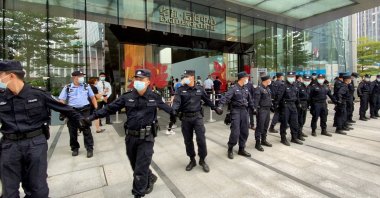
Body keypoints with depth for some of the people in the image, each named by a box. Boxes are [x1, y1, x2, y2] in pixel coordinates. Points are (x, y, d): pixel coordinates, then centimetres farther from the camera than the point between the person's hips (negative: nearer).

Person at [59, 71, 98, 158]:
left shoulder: (86, 86, 8)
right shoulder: (67, 88, 3)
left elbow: (92, 97, 12)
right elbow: (62, 100, 2)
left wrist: (96, 108, 3)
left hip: (85, 110, 0)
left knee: (87, 130, 1)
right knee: (73, 131, 10)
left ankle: (90, 149, 8)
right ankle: (75, 148, 28)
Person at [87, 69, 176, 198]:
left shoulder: (154, 97, -5)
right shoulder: (127, 96, -2)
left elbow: (165, 107, 13)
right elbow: (110, 108, 1)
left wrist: (173, 114, 28)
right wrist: (93, 116, -5)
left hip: (146, 138, -3)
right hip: (131, 137, 4)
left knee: (141, 169, 2)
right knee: (136, 166, 20)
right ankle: (150, 179, 47)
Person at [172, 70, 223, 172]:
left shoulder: (199, 89, 4)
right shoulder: (181, 90, -3)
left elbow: (207, 100, 15)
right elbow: (176, 102, -17)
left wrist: (216, 109, 20)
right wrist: (174, 111, -36)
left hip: (197, 117, 0)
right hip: (185, 118, 0)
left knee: (201, 139, -1)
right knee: (188, 140, 10)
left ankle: (202, 160, 20)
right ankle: (192, 160, 29)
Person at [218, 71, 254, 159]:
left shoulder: (246, 89, 12)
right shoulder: (234, 88, -10)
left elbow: (250, 99, 22)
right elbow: (226, 97, -24)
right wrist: (220, 106, -38)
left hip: (244, 111, 7)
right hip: (236, 111, -7)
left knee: (244, 131, 11)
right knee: (235, 132, -8)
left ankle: (241, 149, 26)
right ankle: (230, 149, 11)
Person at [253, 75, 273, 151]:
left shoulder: (268, 88, 14)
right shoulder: (259, 89, -13)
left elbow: (269, 98, 19)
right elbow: (256, 100, -17)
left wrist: (271, 106, 15)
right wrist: (256, 110, -20)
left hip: (268, 109, 9)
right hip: (262, 110, -8)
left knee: (266, 126, 16)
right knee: (260, 127, -3)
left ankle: (263, 140, 31)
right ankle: (257, 143, 6)